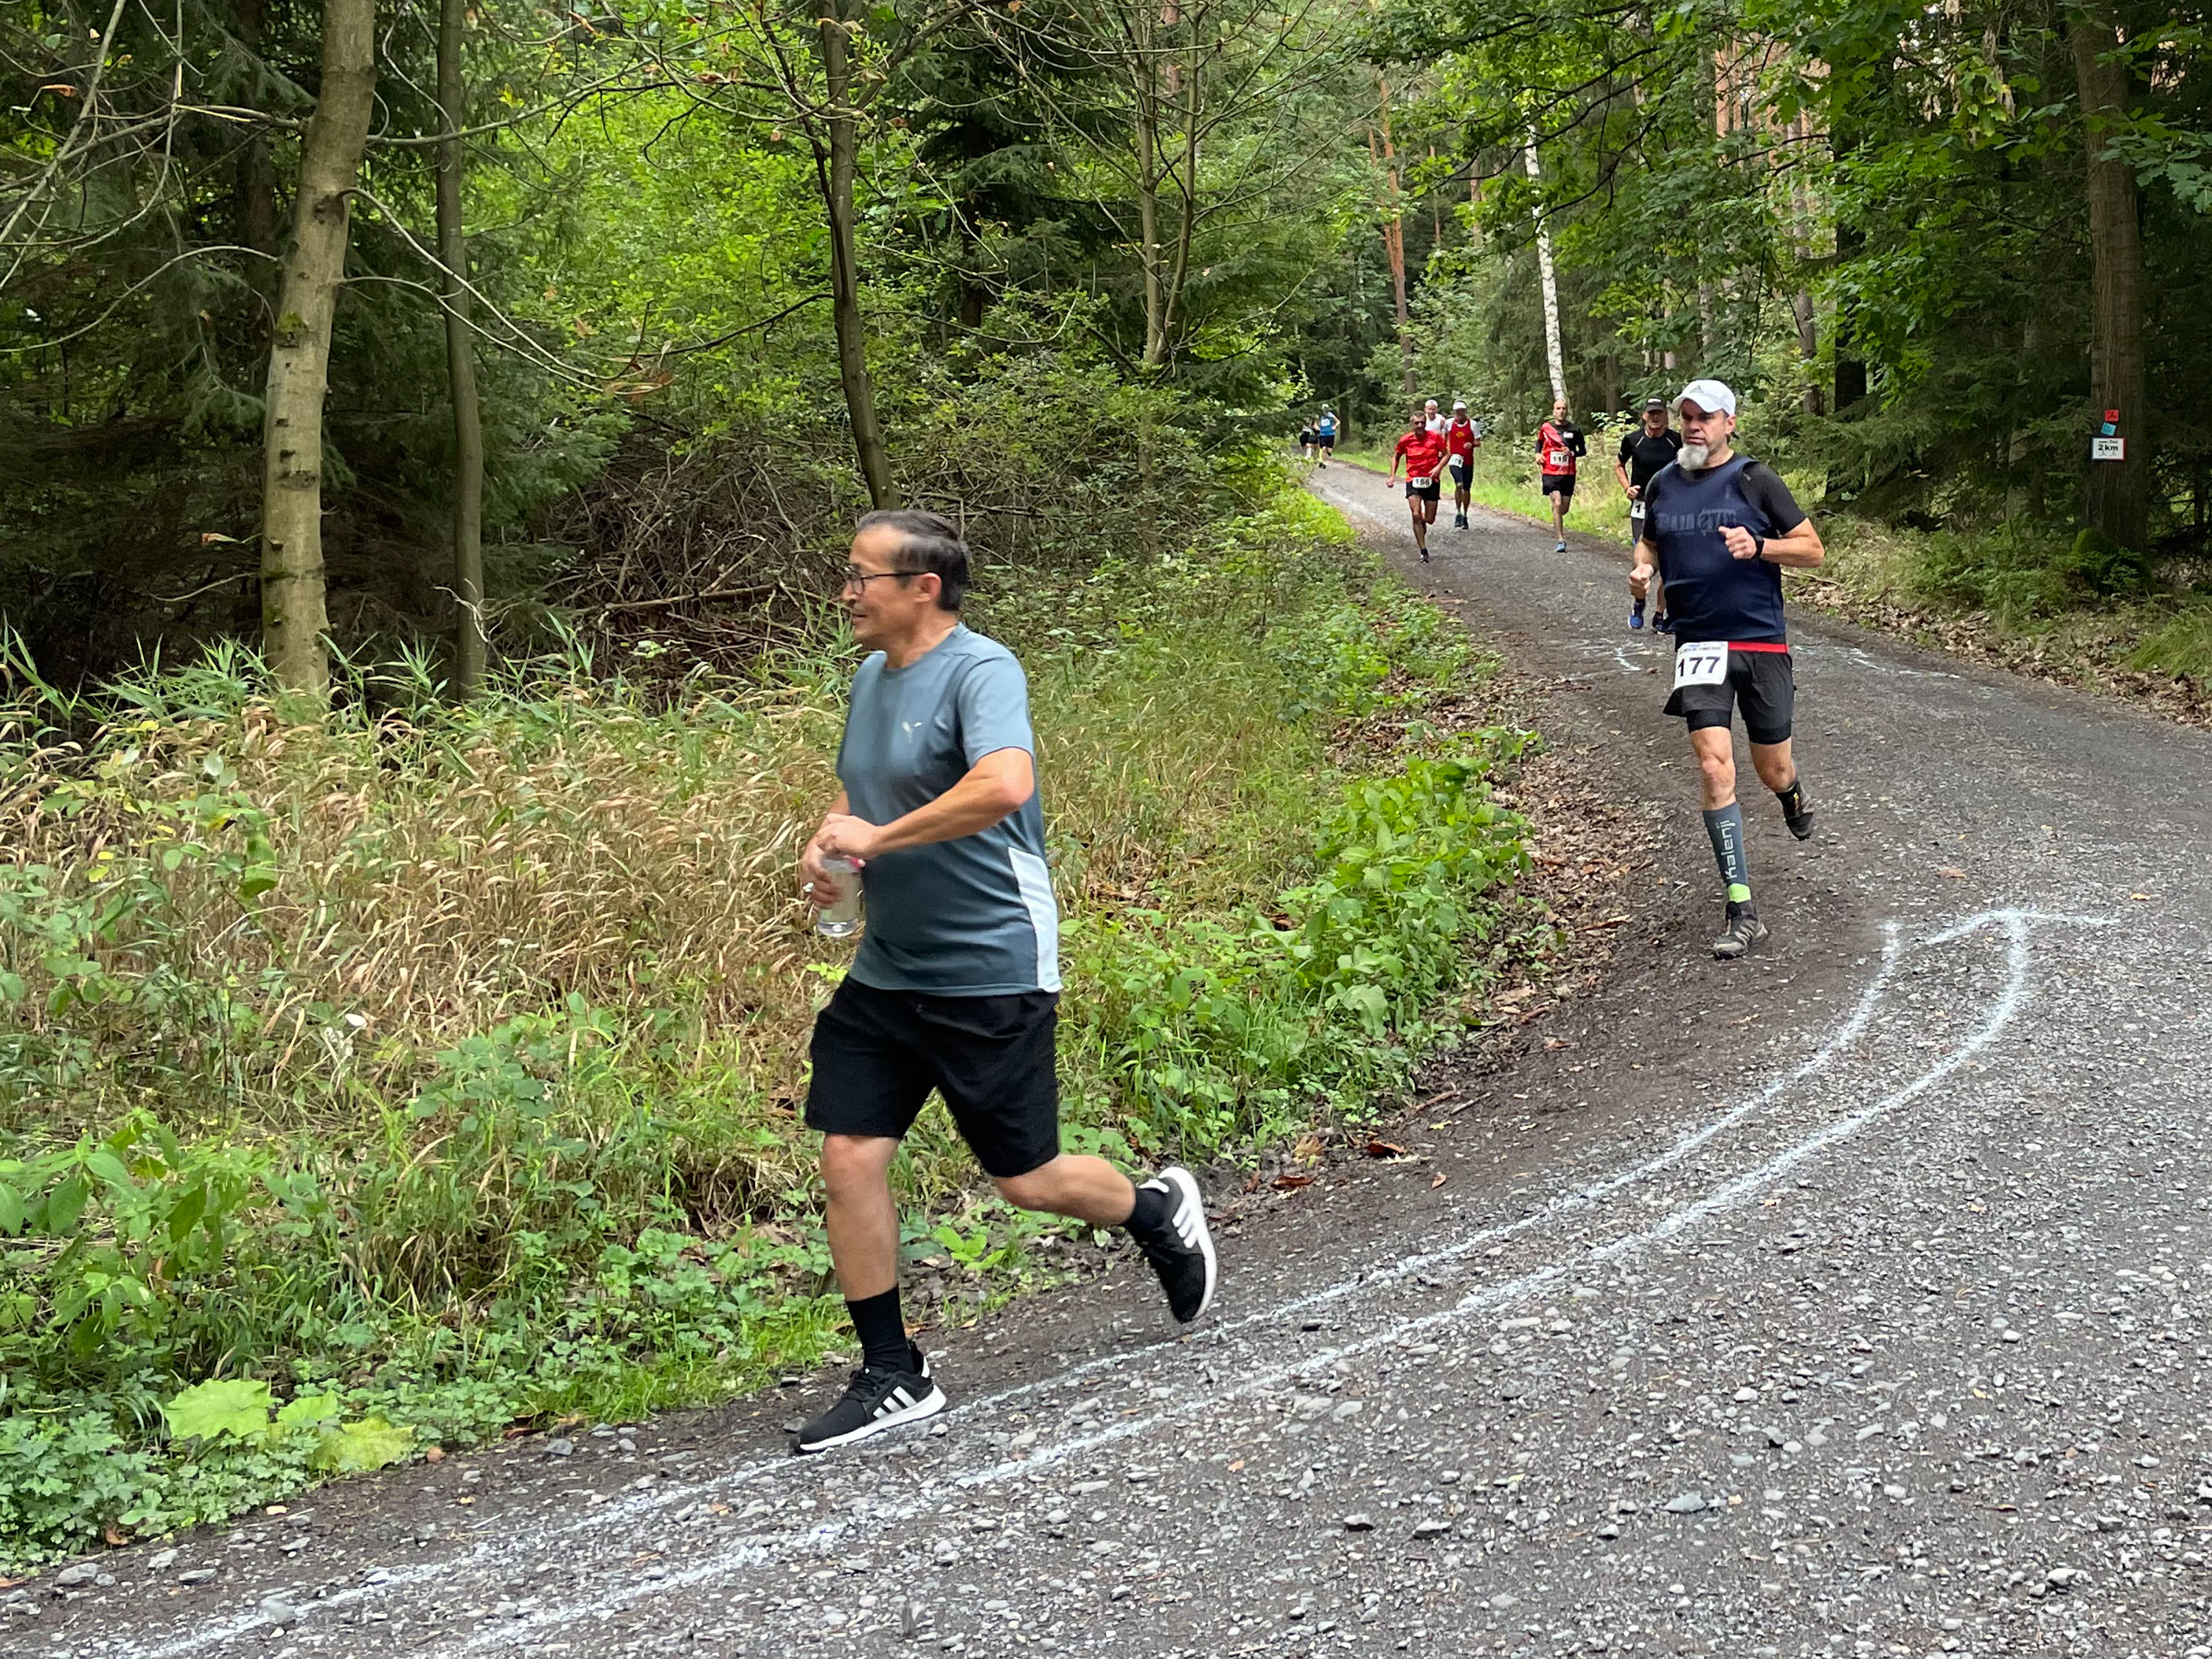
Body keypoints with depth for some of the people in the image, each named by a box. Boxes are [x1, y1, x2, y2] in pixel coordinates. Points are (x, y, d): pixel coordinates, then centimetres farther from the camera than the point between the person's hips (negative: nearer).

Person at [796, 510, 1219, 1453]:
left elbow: (1004, 785, -35)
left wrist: (878, 839, -27)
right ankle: (892, 1378, 11)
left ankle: (1159, 1212, 35)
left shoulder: (979, 671, -17)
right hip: (884, 974, 8)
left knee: (1024, 1180, 3)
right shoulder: (871, 678, 10)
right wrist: (826, 843, 4)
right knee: (848, 1157, -1)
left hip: (991, 975, -8)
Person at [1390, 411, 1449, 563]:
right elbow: (1396, 457, 13)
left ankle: (1422, 524, 44)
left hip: (1432, 481, 1)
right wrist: (1393, 475, 4)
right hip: (1413, 481, -1)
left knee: (1430, 520, 4)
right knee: (1416, 515, -17)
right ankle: (1423, 551, -12)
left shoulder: (1435, 437, -6)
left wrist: (1439, 467, -16)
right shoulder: (1406, 440, -3)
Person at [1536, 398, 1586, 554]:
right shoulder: (1546, 428, 2)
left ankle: (1556, 521, 47)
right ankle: (1561, 540, -15)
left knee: (1565, 508, 9)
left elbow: (1583, 450, 9)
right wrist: (1538, 454, 4)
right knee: (1557, 504, -17)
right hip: (1550, 473, -2)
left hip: (1568, 474, 2)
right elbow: (1539, 441, 23)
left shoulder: (1574, 430, 0)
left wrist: (1572, 453, -11)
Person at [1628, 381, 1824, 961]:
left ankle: (1792, 794, 50)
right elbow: (1650, 543, 25)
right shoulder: (1663, 485, 7)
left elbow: (1812, 549, -2)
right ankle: (1742, 913, -11)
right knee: (1715, 766, -13)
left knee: (1772, 771, 7)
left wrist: (1758, 546, -19)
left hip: (1761, 641, -2)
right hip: (1699, 645, 2)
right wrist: (1642, 570, 2)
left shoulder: (1754, 479, -4)